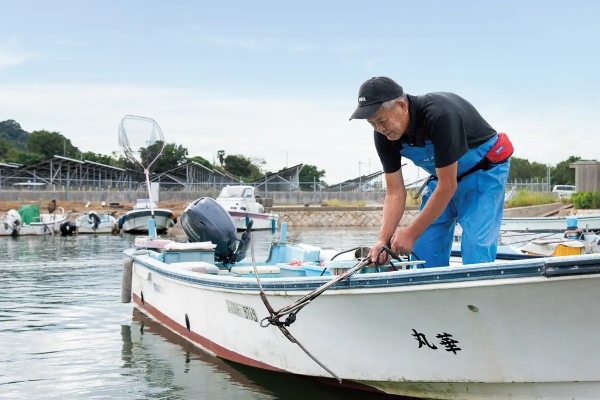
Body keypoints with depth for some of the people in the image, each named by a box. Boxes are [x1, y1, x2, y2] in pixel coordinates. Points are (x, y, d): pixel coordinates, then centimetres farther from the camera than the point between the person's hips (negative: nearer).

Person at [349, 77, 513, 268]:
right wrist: (383, 240, -24)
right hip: (443, 174, 6)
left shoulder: (440, 115, -36)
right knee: (423, 249, -1)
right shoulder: (384, 135, -16)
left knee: (475, 250, -19)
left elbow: (448, 186, -31)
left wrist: (411, 233, -28)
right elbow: (395, 192, -11)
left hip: (484, 169, -6)